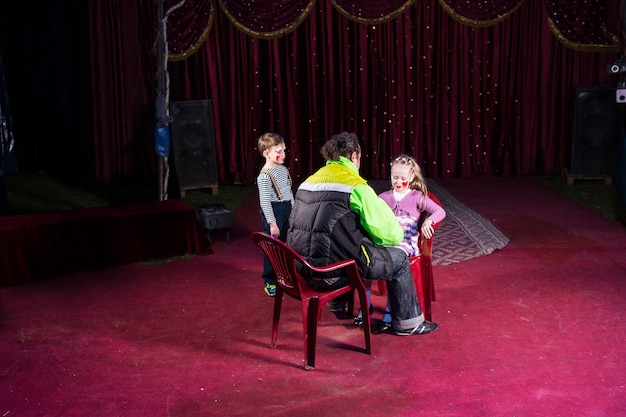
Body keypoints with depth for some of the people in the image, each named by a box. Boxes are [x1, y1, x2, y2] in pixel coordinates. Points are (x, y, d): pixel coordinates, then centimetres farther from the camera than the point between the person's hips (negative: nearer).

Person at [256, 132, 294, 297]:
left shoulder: (283, 169, 8)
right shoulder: (264, 176, -15)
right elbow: (264, 202, -16)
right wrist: (272, 224, -18)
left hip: (287, 211, 7)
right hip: (273, 212, -7)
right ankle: (269, 282, 11)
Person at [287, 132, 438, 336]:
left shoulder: (308, 181, 11)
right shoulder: (355, 185, -10)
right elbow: (391, 233, -7)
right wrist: (396, 235, 16)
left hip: (302, 266, 8)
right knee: (399, 259, 12)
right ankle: (408, 322, 23)